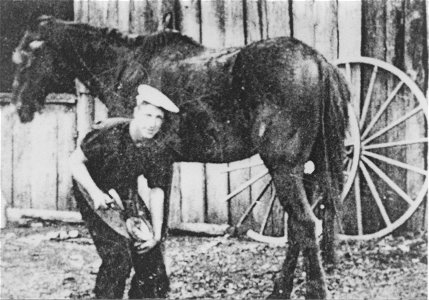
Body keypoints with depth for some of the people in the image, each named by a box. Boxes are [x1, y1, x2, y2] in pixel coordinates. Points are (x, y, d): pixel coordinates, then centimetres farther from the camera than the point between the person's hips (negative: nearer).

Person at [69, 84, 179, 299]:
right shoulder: (108, 136, -27)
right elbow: (75, 161, -17)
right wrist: (95, 193, -29)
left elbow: (156, 192, -8)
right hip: (96, 196, -5)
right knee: (118, 256, -19)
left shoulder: (158, 150, -13)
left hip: (127, 196, 5)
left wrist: (156, 234, -14)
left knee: (150, 258, 2)